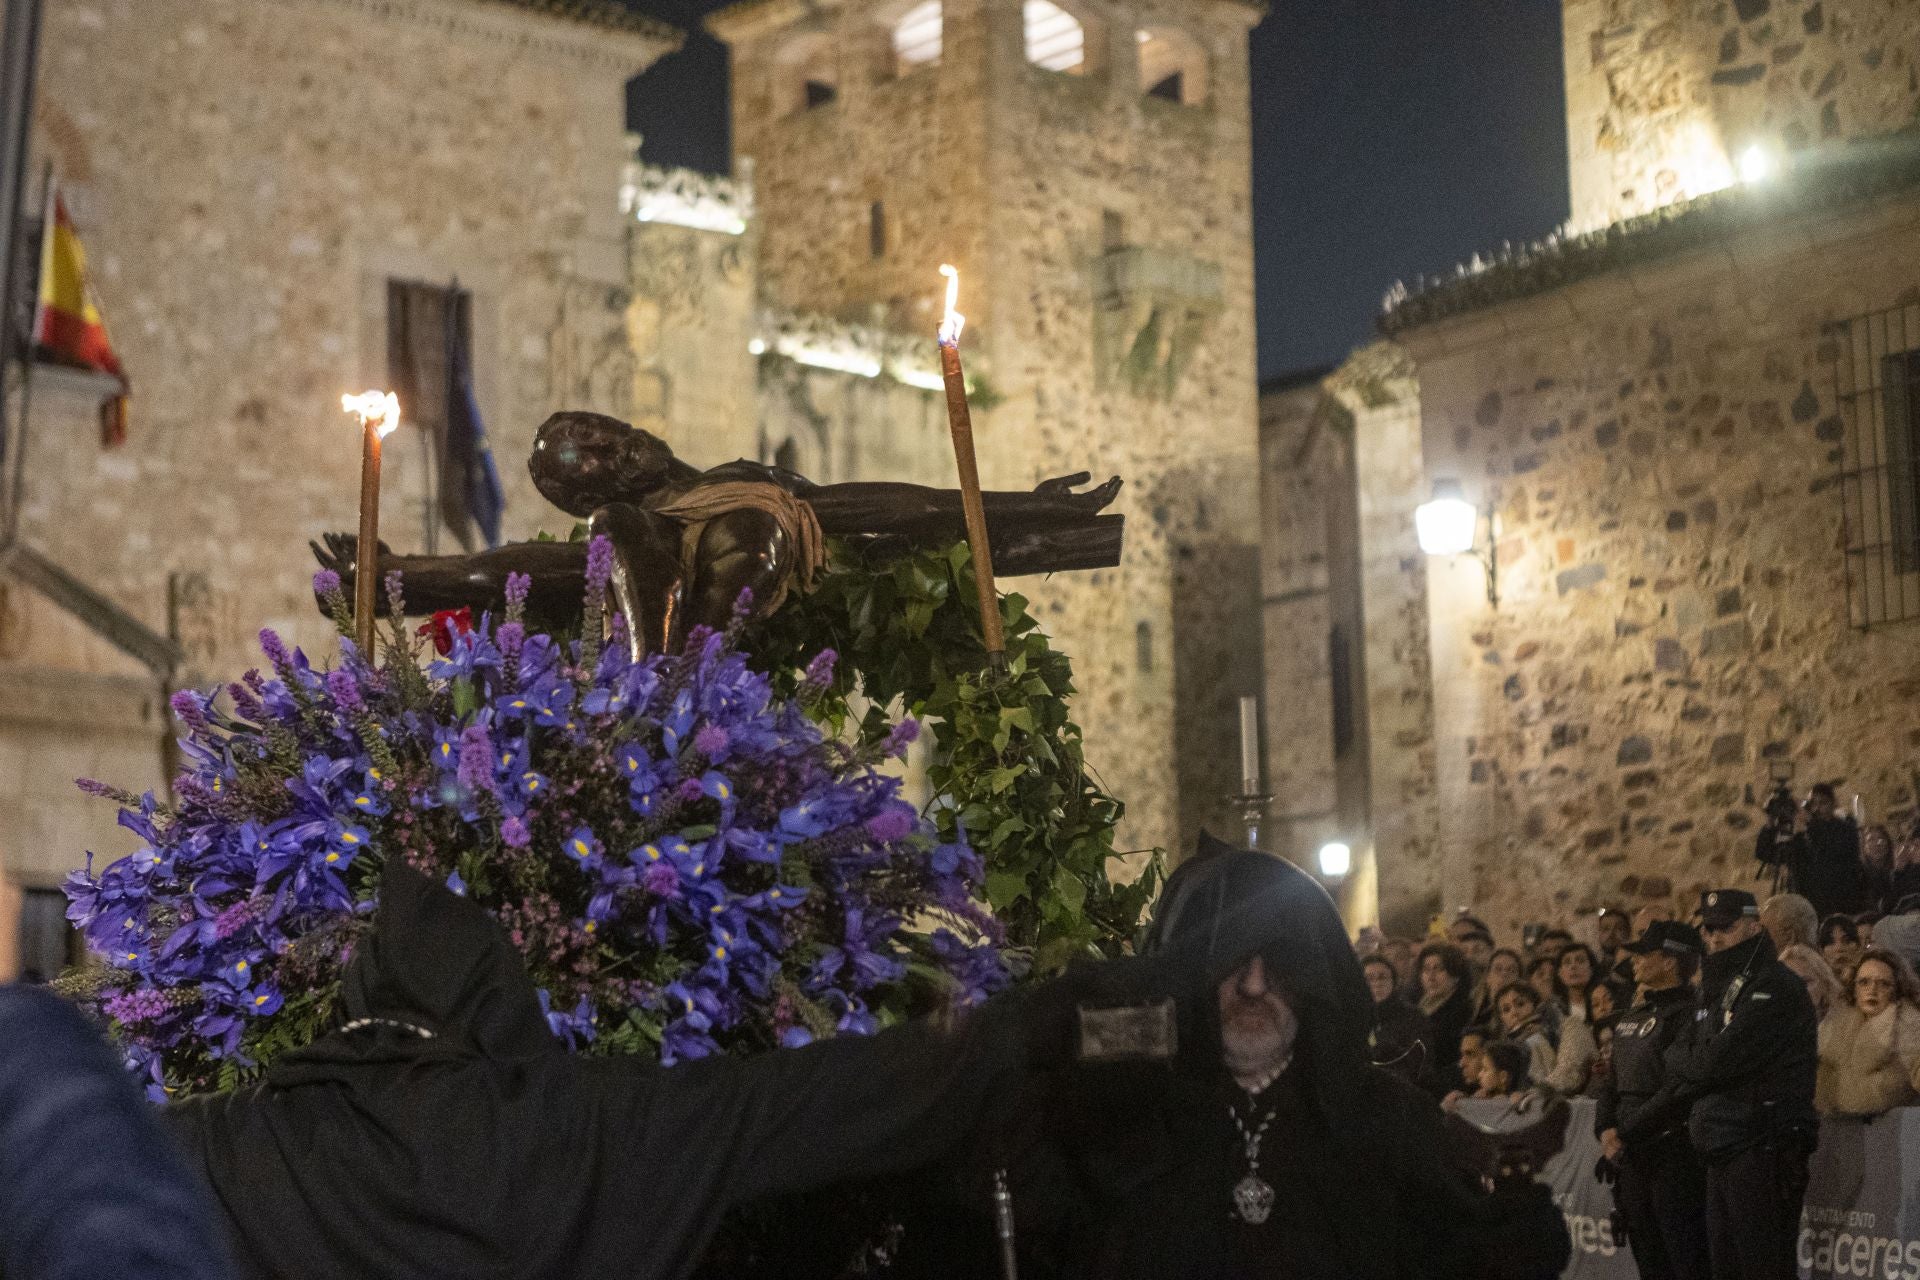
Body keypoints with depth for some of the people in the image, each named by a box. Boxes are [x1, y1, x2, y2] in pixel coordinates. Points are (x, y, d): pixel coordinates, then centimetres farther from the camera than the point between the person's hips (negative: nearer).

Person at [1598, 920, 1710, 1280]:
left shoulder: (1689, 1013, -10)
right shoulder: (1631, 1018, 17)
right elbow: (1612, 1082, 18)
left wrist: (1626, 1135, -16)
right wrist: (1606, 1128, -1)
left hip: (1675, 1156, -8)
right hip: (1631, 1157, 8)